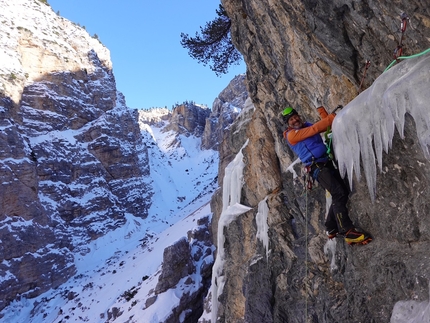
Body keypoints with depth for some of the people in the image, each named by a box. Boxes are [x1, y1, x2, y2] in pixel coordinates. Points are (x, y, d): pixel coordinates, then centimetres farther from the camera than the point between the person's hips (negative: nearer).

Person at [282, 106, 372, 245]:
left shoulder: (306, 125, 21)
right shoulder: (291, 135, -4)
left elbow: (325, 126, 18)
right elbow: (314, 129, -13)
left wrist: (321, 111, 5)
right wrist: (333, 117, -13)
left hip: (327, 163, 9)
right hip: (317, 167, -8)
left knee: (343, 192, 7)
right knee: (339, 193, -20)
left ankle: (331, 228, 18)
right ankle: (347, 231, -18)